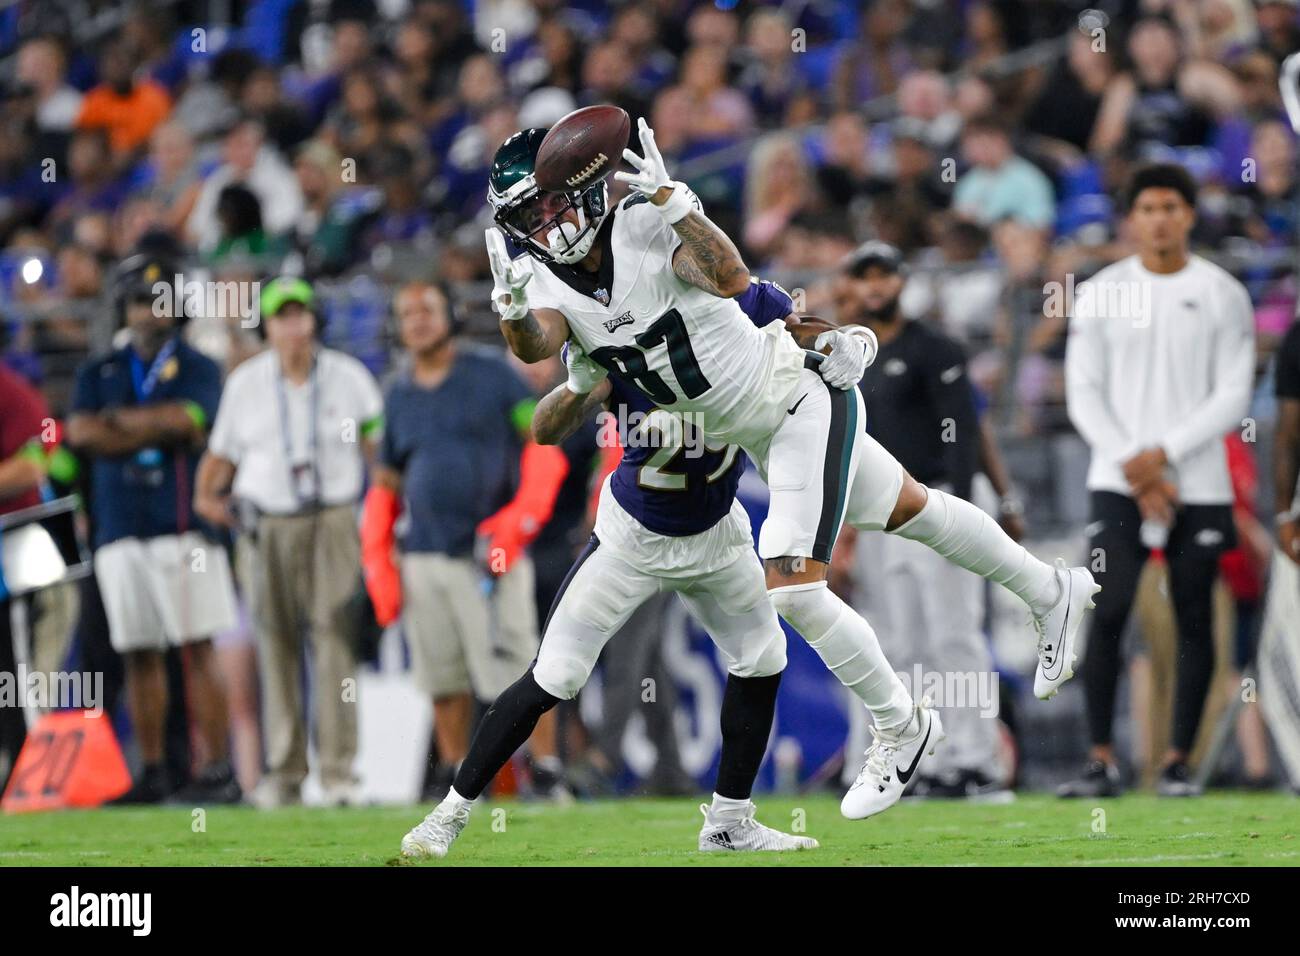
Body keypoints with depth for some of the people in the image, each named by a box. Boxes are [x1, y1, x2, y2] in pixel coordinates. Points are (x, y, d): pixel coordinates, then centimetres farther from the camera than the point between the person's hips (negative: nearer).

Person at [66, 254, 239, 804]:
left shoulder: (196, 369, 7)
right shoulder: (99, 373, 16)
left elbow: (182, 418, -12)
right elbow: (81, 433, -1)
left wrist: (119, 420, -3)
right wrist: (155, 431, -7)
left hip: (181, 526, -4)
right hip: (119, 529, 4)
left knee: (197, 650, -8)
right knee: (139, 655, 4)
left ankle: (218, 769, -9)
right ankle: (152, 772, 8)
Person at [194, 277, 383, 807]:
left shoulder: (347, 377, 5)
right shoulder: (245, 383, 10)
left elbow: (380, 450, 8)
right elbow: (221, 452, 16)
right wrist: (206, 496, -3)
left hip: (333, 522, -2)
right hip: (267, 526, 2)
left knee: (334, 639, -12)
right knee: (277, 646, 1)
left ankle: (338, 771, -13)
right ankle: (284, 771, 6)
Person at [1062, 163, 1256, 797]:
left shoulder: (1223, 295, 3)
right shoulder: (1101, 293, 6)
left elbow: (1232, 398, -1)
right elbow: (1083, 393, 2)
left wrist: (1163, 454, -11)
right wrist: (1135, 470, -8)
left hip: (1199, 486, 0)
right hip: (1117, 483, 0)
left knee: (1193, 621, 1)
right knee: (1106, 614, -10)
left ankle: (1179, 760, 8)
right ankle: (1101, 759, -7)